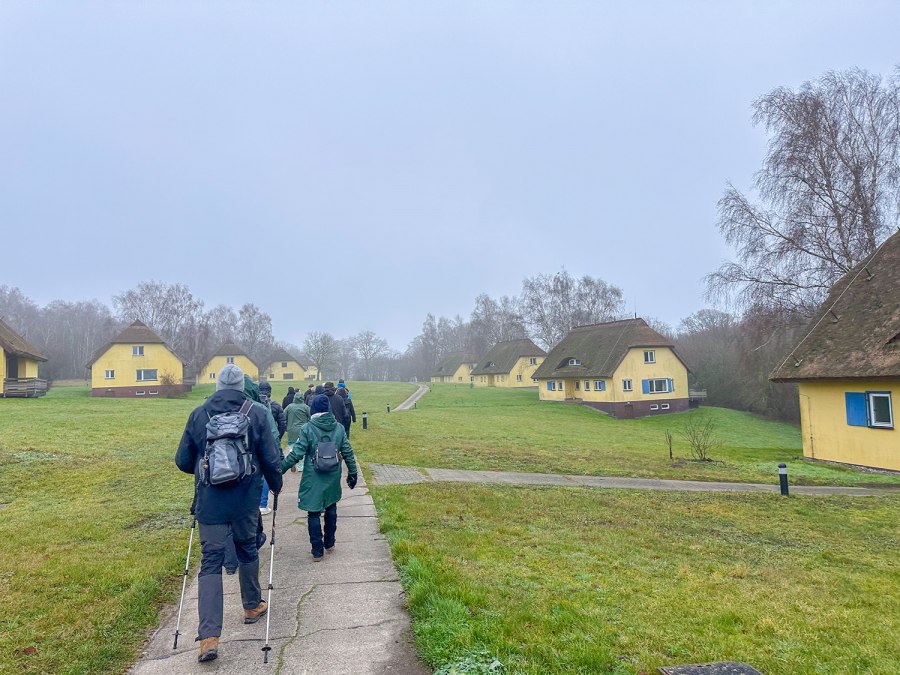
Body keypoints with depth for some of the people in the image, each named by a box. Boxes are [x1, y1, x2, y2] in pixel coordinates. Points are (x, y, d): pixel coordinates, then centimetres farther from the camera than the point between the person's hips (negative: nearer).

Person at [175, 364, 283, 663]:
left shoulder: (198, 415, -2)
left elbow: (183, 461, 4)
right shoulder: (256, 414, -7)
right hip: (245, 501, 0)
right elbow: (271, 460, -5)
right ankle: (252, 606, 38)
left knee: (210, 562, 5)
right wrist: (276, 485, 14)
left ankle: (209, 636, -1)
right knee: (247, 550, 21)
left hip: (209, 501, 1)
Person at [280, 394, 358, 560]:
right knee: (331, 509, 21)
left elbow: (296, 453, -14)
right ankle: (329, 543, 33)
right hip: (333, 479, 4)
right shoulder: (339, 428, -2)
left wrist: (281, 468, -4)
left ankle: (317, 550, 11)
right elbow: (348, 452, 2)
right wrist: (352, 472, 12)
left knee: (314, 514, 7)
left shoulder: (308, 428, -13)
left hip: (313, 479, -4)